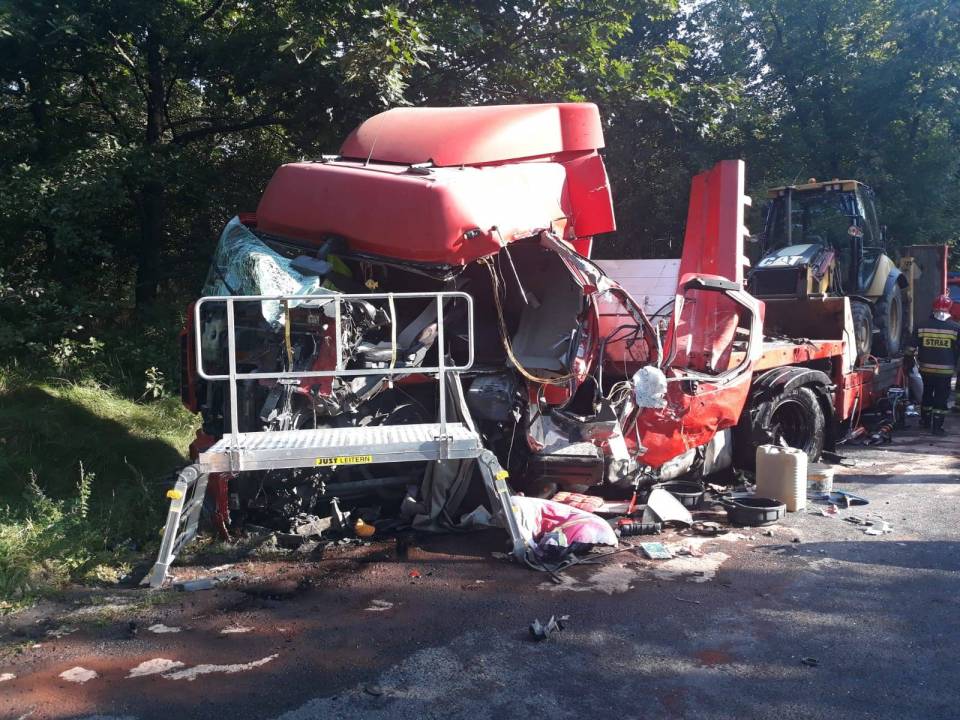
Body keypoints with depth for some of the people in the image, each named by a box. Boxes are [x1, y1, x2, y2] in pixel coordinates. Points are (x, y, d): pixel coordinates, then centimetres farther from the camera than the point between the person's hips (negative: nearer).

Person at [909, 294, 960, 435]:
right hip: (945, 370, -2)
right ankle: (937, 426, 2)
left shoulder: (922, 326, -2)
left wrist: (920, 361, 17)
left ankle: (925, 421, 30)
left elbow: (913, 347, 3)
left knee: (927, 394, 20)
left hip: (926, 368, 3)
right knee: (941, 397, 4)